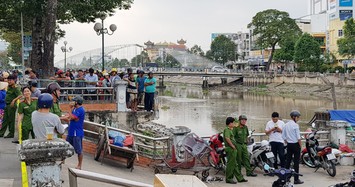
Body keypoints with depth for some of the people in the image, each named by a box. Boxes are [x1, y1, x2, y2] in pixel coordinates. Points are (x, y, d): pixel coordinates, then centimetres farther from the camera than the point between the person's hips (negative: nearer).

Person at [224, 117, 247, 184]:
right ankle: (228, 179, 2)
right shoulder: (226, 129, -14)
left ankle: (240, 178, 19)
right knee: (230, 164, -5)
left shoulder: (230, 130, 19)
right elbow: (227, 138, -28)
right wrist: (232, 145, -21)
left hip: (233, 149, 11)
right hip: (230, 149, -11)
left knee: (234, 164, 13)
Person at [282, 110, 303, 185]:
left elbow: (283, 136, 9)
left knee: (288, 161, 11)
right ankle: (296, 179, 2)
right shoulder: (295, 125, -14)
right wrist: (300, 145, -6)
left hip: (289, 144, 6)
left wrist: (287, 142, 16)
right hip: (295, 144, -6)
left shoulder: (286, 125, 6)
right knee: (296, 162, -1)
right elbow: (298, 137, -15)